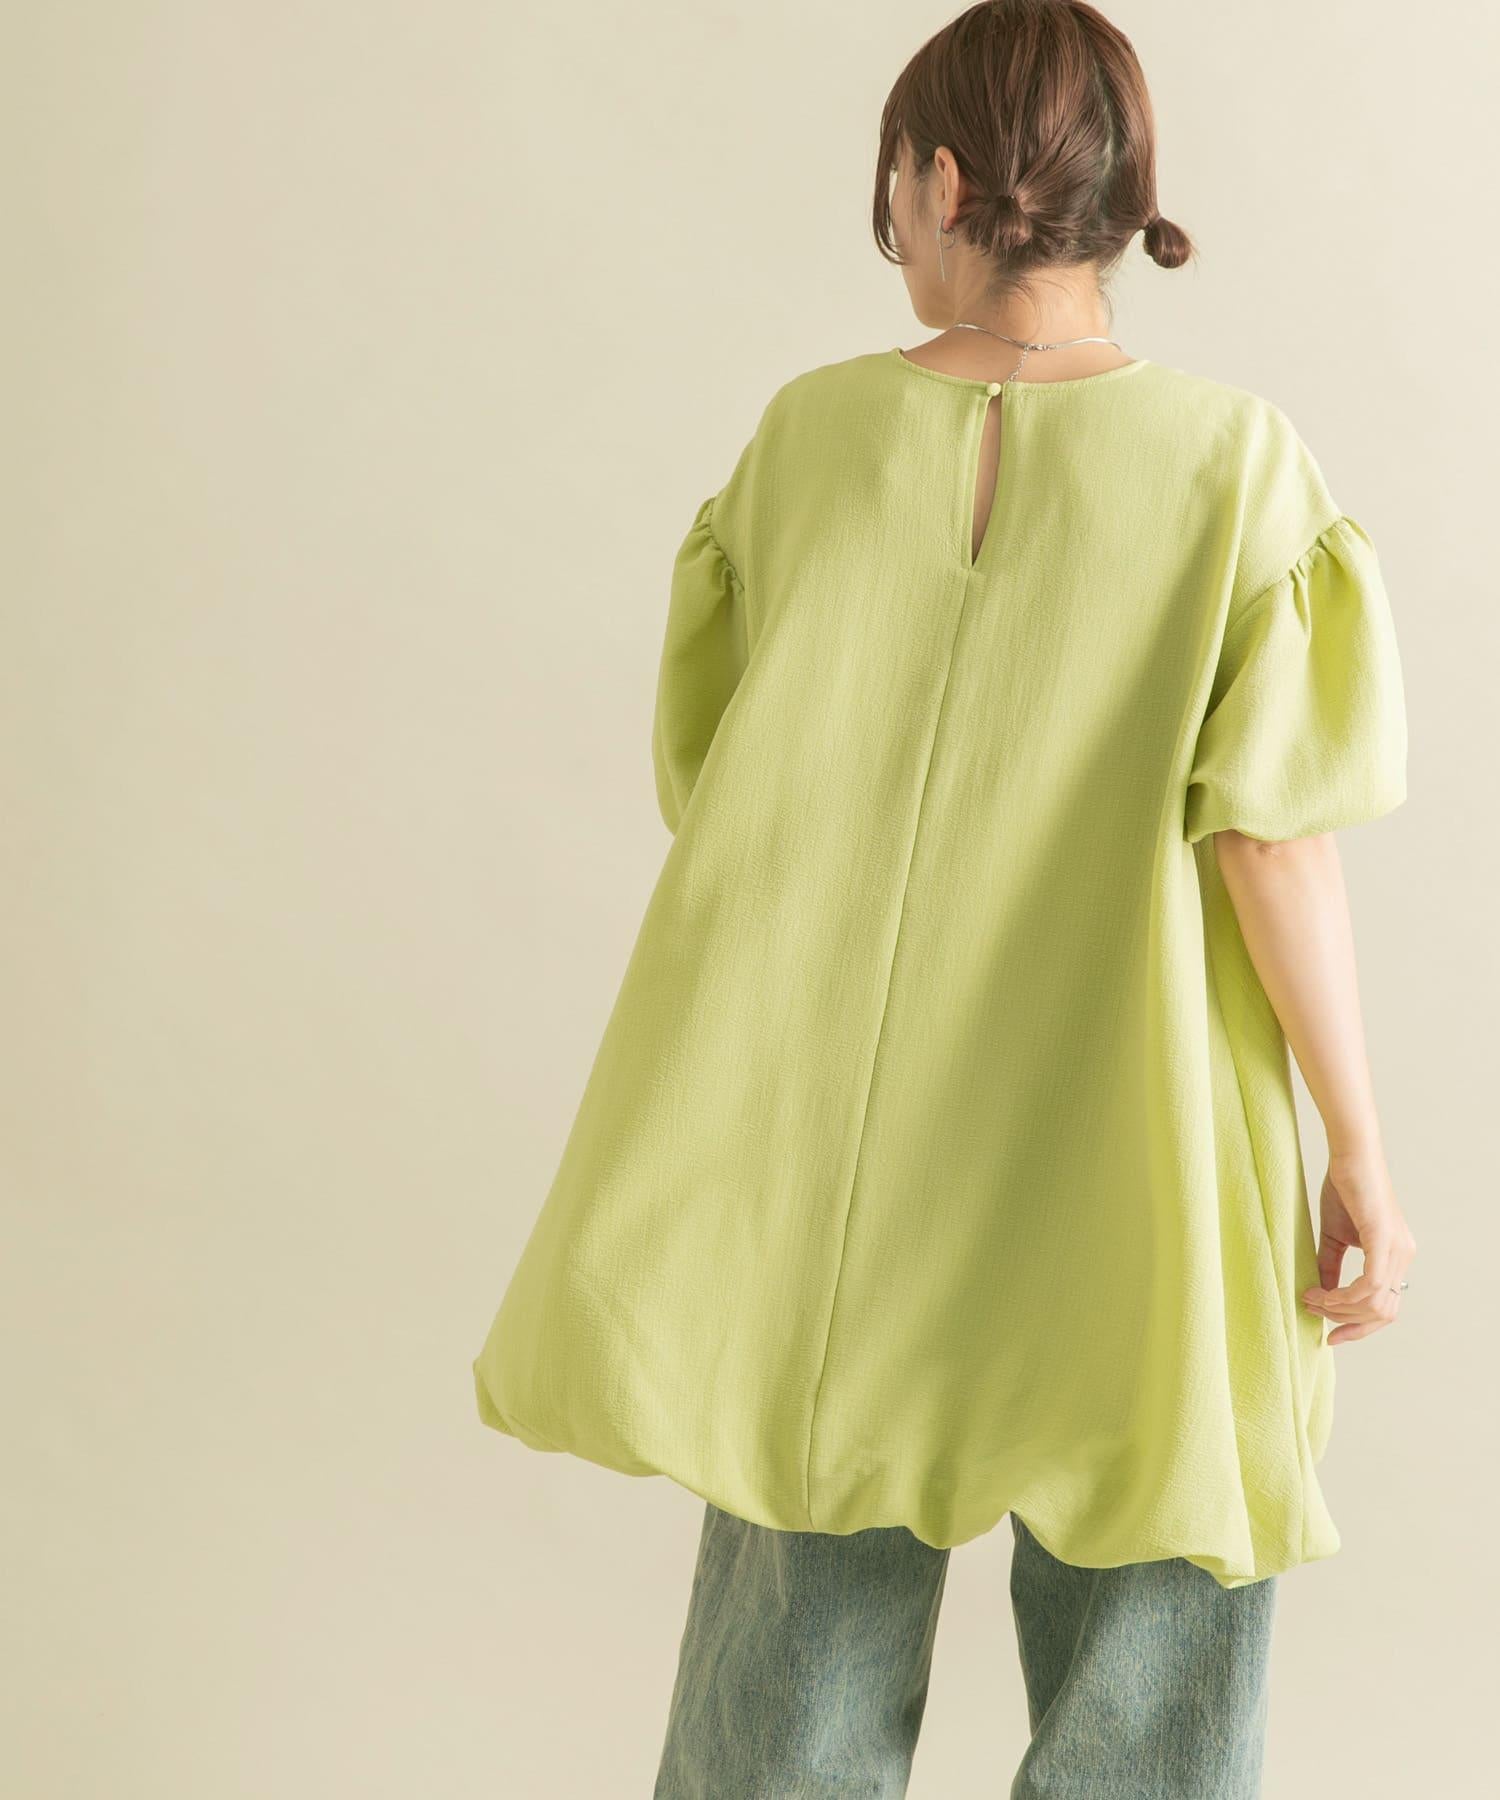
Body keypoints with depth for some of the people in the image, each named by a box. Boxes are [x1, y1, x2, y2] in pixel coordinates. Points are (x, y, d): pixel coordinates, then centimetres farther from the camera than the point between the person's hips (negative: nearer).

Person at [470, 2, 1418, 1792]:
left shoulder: (808, 432, -2)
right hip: (1125, 1168, -2)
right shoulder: (1235, 454, -8)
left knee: (801, 1640, 15)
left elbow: (705, 776, 4)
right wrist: (1361, 1140, -5)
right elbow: (1272, 831, -13)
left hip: (840, 1157, 3)